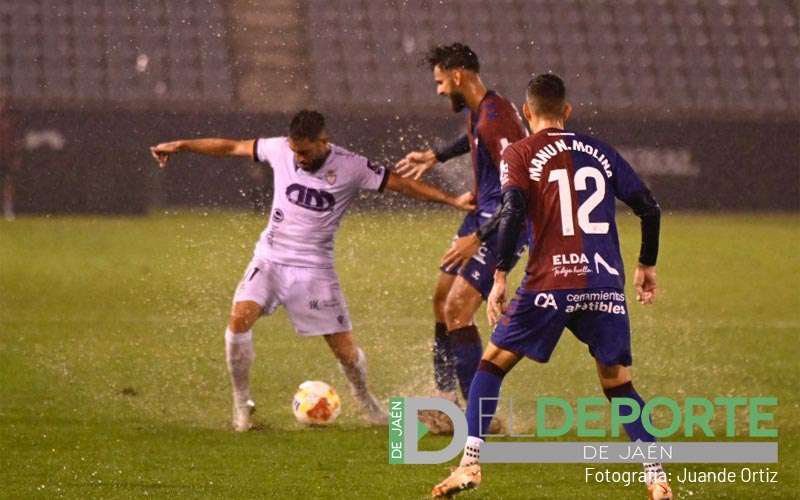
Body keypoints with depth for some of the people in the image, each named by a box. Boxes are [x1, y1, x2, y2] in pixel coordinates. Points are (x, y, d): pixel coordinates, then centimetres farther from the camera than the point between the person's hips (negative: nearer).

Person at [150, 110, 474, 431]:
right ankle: (241, 403, -6)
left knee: (345, 348, -1)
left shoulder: (351, 168, -10)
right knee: (240, 318, -22)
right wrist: (180, 146, 12)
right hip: (270, 258, 2)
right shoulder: (280, 150, -3)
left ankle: (366, 402, 30)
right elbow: (232, 147, 8)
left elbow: (403, 184, -10)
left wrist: (452, 200, -17)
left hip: (314, 268, -1)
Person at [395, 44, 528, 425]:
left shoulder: (494, 119, -24)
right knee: (442, 300, 15)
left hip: (506, 223, -11)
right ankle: (445, 406, 24)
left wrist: (478, 238, -29)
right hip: (483, 214, 11)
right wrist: (436, 157, 38)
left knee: (457, 309, -17)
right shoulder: (477, 111, 8)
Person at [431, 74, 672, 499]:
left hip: (550, 282, -3)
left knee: (492, 365, 13)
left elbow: (512, 213, -12)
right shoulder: (599, 152, 15)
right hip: (607, 285, 3)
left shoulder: (519, 154, 3)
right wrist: (647, 265, 26)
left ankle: (470, 464, 4)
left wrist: (500, 277, -10)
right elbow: (649, 208, 13)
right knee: (618, 385, 12)